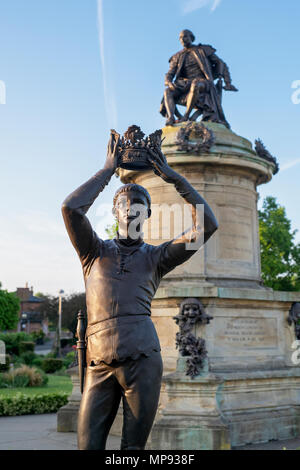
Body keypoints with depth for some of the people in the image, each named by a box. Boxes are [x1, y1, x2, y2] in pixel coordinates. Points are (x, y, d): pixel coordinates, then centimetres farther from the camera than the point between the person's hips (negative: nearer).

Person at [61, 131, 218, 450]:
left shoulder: (155, 257, 15)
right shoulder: (95, 252, 15)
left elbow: (207, 225, 6)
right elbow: (71, 208, -3)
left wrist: (172, 177, 7)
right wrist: (109, 169, 4)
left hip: (142, 360, 0)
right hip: (100, 364, 0)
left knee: (134, 447, 6)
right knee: (88, 445, 0)